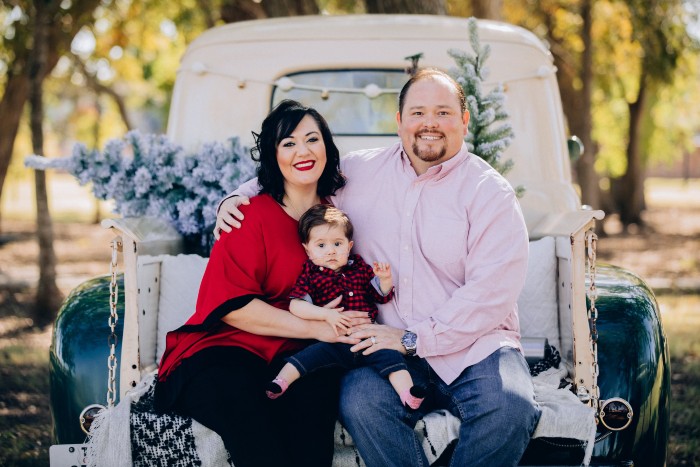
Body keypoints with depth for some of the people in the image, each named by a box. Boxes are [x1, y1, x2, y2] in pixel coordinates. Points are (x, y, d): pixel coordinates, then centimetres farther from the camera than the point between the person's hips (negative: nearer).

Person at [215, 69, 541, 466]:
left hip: (476, 344, -1)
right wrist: (237, 199, 9)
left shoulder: (490, 192, -1)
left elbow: (490, 293, -10)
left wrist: (413, 339, -16)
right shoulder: (361, 172, 11)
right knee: (360, 400, -31)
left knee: (511, 405, -31)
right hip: (394, 348, 2)